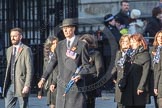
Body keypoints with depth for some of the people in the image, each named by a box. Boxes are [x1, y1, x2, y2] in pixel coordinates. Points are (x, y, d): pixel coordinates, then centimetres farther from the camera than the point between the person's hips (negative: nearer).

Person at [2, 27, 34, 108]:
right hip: (10, 85, 6)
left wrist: (27, 86, -17)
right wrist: (6, 83, 13)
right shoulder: (9, 50, 16)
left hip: (21, 85, -6)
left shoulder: (26, 50, -6)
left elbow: (30, 69, -10)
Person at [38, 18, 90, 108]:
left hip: (76, 85, -4)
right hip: (62, 85, 4)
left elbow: (86, 66, -1)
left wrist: (80, 75, -19)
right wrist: (43, 78, 12)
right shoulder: (60, 45, 14)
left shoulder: (82, 45, 0)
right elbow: (53, 62, 18)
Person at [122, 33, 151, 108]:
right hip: (129, 88, 7)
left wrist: (141, 87, -17)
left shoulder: (145, 55, -4)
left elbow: (145, 72, -11)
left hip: (138, 89, -7)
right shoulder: (131, 54, 17)